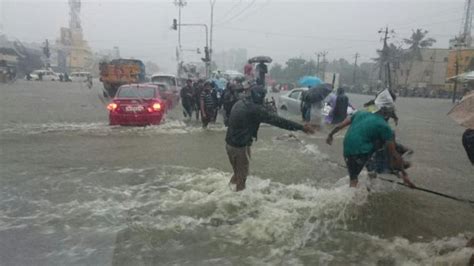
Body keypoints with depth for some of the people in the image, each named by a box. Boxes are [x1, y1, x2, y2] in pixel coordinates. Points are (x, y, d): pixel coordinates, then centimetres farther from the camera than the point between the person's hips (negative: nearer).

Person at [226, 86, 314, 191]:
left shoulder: (240, 103, 5)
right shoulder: (255, 109, -20)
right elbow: (276, 120, -22)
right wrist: (301, 127, -19)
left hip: (229, 143, 8)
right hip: (241, 146, -8)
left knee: (237, 173, 24)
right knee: (241, 176, 9)